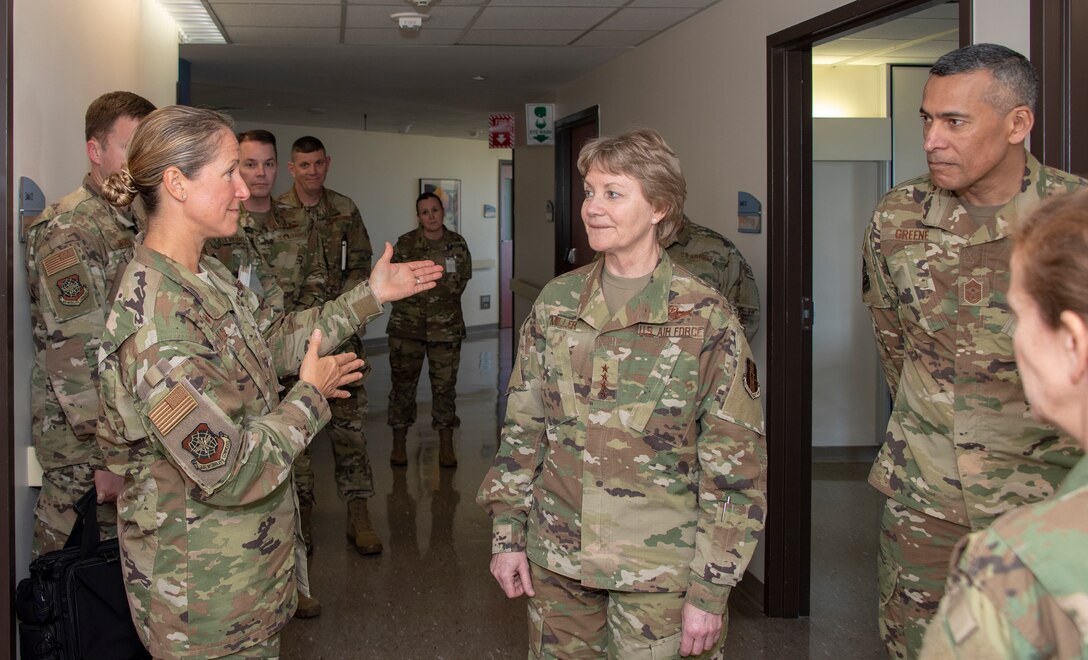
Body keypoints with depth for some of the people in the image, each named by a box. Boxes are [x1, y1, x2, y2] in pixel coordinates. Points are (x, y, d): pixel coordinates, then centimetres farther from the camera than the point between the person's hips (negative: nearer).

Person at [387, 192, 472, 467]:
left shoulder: (458, 244, 2)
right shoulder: (405, 244, -3)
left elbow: (462, 280, 8)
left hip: (446, 327, 1)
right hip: (407, 326, -1)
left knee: (445, 385, 4)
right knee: (403, 383, 5)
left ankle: (446, 445, 15)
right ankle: (399, 442, 17)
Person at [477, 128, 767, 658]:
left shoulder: (706, 319, -10)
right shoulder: (556, 302, 2)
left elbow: (736, 465, -9)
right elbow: (522, 426, 9)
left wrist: (710, 590, -10)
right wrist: (507, 533, 5)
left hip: (659, 573, -3)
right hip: (555, 559, 4)